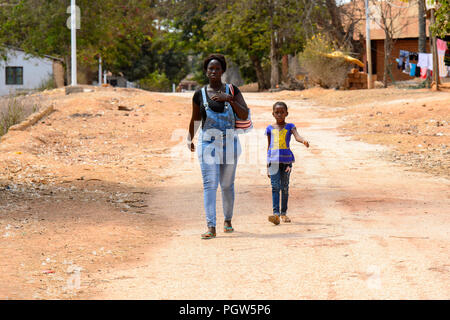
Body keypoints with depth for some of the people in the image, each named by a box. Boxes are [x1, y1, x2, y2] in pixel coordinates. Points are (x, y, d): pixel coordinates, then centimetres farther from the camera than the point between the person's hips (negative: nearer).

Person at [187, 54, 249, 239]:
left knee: (227, 185, 10)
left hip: (229, 143, 1)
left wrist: (230, 99, -18)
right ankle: (211, 227, -17)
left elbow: (244, 115, -7)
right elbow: (195, 120, 17)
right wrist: (190, 139, 23)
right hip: (208, 143, -1)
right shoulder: (199, 95, 4)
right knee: (209, 184, -12)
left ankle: (228, 220, 31)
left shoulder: (232, 91, 3)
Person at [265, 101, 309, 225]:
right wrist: (267, 165, 13)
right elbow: (269, 146, 15)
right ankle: (276, 213, -18)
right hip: (273, 160, 0)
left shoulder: (290, 127, 6)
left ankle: (284, 212, 17)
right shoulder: (270, 128, 11)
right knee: (275, 186, -10)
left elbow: (297, 136, -12)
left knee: (285, 187, 6)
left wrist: (303, 141, -36)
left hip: (286, 159, 0)